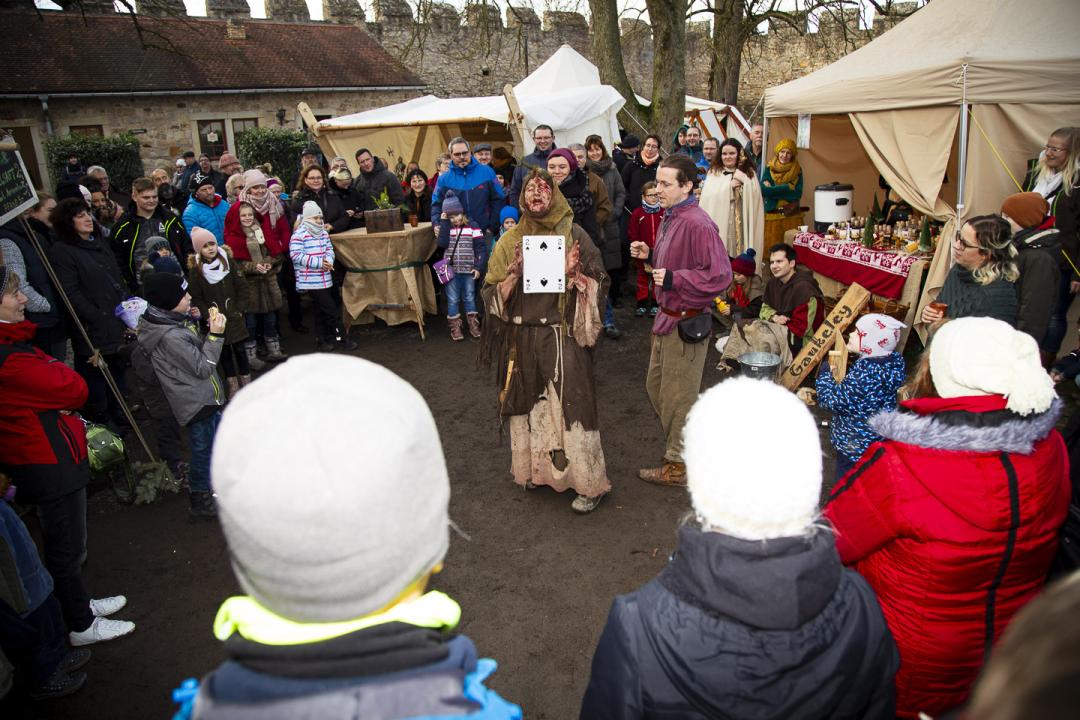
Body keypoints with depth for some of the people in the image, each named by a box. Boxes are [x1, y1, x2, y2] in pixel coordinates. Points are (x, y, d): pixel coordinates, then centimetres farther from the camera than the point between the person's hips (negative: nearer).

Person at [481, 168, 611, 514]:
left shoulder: (573, 234, -1)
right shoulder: (511, 240, 7)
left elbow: (599, 282, -1)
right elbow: (492, 290, 4)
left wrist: (575, 274, -20)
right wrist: (513, 274, -14)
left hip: (563, 335, -3)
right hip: (522, 338, 3)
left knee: (569, 403, -2)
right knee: (529, 404, 11)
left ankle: (587, 481, 10)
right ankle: (534, 468, 29)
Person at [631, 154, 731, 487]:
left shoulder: (697, 225, -22)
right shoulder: (669, 217, 8)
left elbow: (720, 275, -26)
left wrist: (674, 279, -26)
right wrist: (649, 256, 5)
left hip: (686, 322, -10)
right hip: (666, 316, 10)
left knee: (677, 396, 4)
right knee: (655, 385, 21)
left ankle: (679, 465, 22)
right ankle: (679, 443, 40)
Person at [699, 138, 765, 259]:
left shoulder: (748, 173, 12)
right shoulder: (713, 173, 8)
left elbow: (755, 197, 1)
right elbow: (708, 197, -6)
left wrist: (744, 181, -10)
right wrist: (729, 186, -10)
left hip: (741, 226, 1)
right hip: (719, 225, -1)